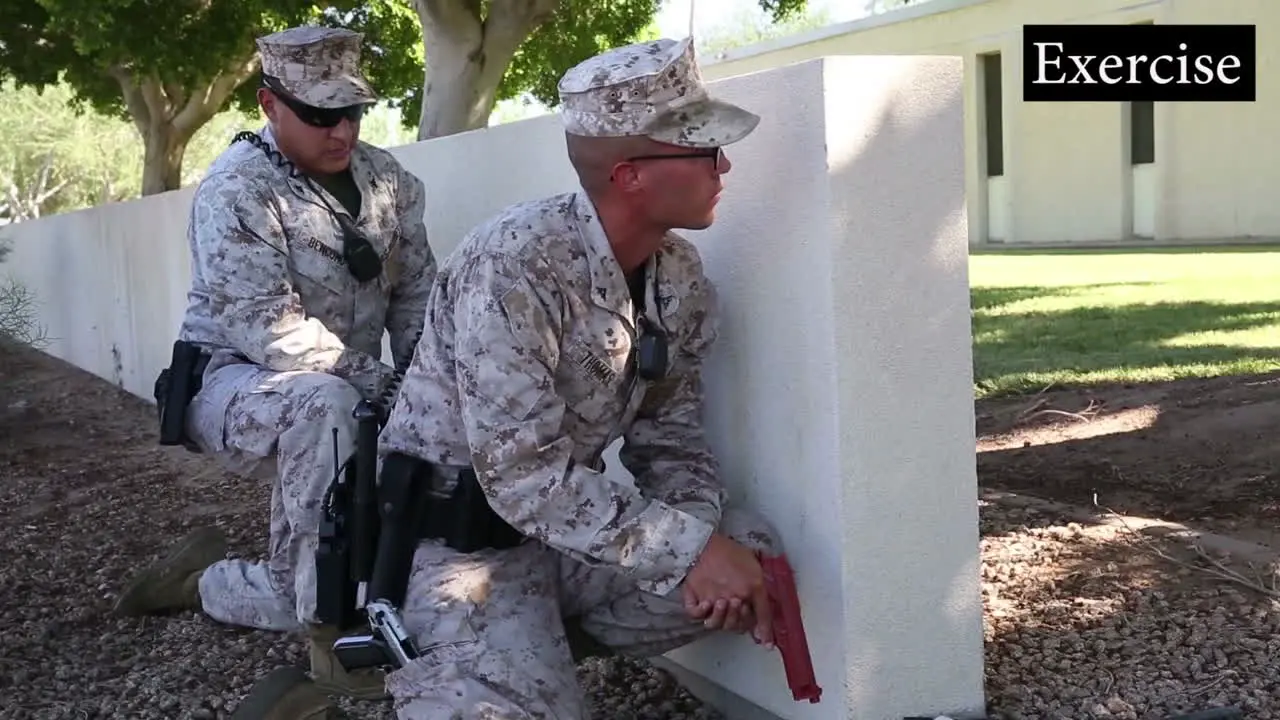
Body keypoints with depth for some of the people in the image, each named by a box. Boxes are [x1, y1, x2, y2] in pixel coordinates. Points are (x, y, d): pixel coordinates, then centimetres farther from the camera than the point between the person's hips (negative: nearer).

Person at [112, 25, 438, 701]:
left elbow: (417, 292, 4)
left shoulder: (386, 179, 1)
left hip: (343, 404, 7)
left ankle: (205, 578, 20)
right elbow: (270, 332, -28)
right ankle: (335, 631, -31)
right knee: (323, 402, -40)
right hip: (234, 385, -7)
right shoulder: (235, 192, -19)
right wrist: (382, 384, -30)